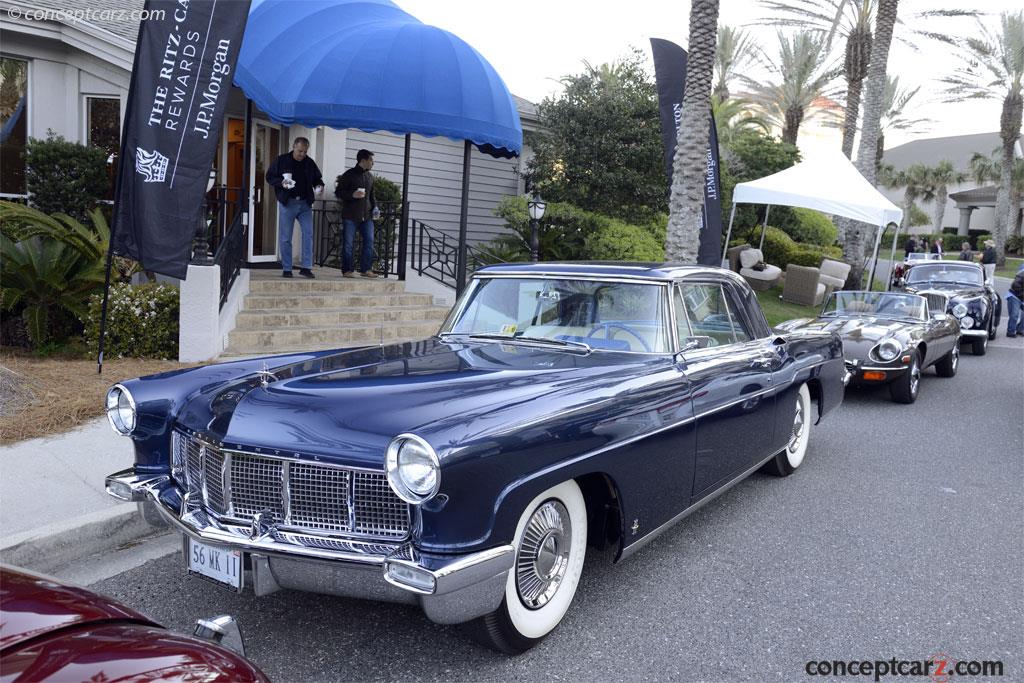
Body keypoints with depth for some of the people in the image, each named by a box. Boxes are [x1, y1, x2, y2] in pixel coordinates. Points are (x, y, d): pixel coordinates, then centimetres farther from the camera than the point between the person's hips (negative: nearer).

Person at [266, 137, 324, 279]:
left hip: (305, 203, 2)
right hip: (287, 203, -2)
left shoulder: (310, 163, 7)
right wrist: (281, 183, -14)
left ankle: (306, 267, -1)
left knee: (308, 234, -6)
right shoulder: (281, 160, 0)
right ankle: (286, 269, 9)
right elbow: (269, 176, 5)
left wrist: (319, 186, -2)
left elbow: (317, 178, 20)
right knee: (285, 238, 2)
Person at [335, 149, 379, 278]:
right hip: (351, 215, -6)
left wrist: (375, 207, 9)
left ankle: (366, 269, 8)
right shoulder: (349, 175, -4)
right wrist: (352, 195, -18)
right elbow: (338, 192, -4)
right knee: (348, 243, -1)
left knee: (369, 241, 1)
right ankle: (347, 270, 6)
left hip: (367, 215, 6)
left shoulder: (370, 176, 15)